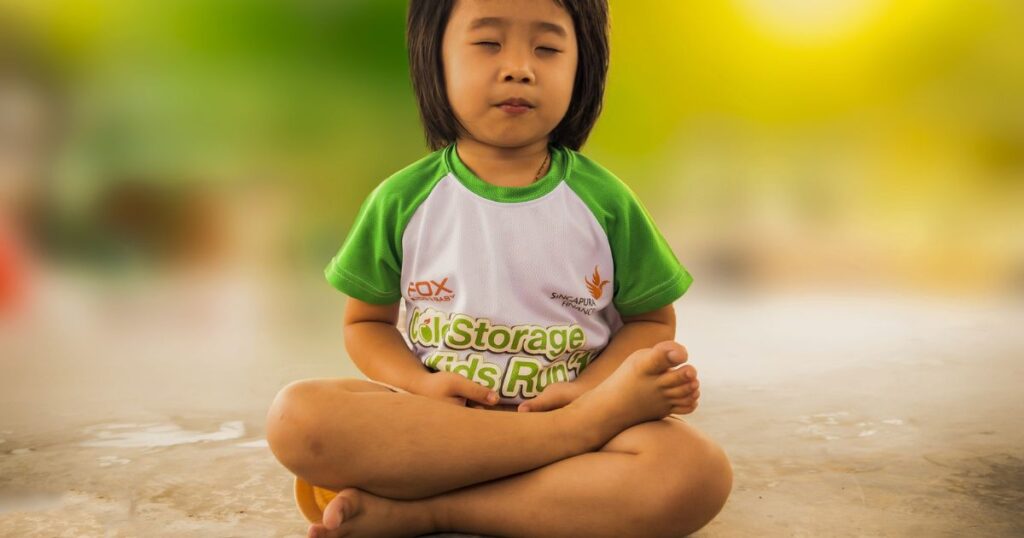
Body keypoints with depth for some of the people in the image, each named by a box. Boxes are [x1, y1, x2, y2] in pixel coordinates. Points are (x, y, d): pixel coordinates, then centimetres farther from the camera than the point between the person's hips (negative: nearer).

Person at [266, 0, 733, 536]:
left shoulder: (604, 201, 0)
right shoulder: (402, 200, 1)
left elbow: (651, 320, 7)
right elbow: (366, 321, 9)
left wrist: (585, 392, -13)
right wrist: (419, 384, -12)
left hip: (568, 408, 0)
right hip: (430, 417, 1)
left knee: (701, 472, -30)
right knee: (296, 416, -28)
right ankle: (581, 429, -25)